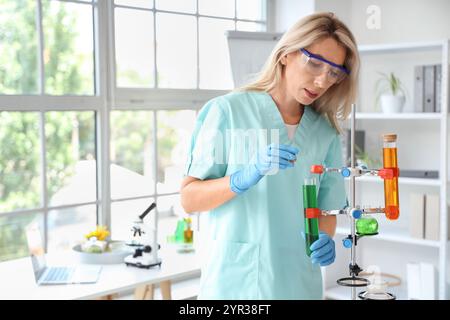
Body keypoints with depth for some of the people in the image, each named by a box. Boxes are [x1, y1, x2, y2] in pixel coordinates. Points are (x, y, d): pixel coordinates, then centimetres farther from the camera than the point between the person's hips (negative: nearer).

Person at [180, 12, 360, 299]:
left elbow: (327, 207, 8)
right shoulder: (228, 111, -8)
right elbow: (189, 199, -9)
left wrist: (324, 239, -12)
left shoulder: (326, 133, 4)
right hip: (234, 283, -3)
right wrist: (246, 177, -25)